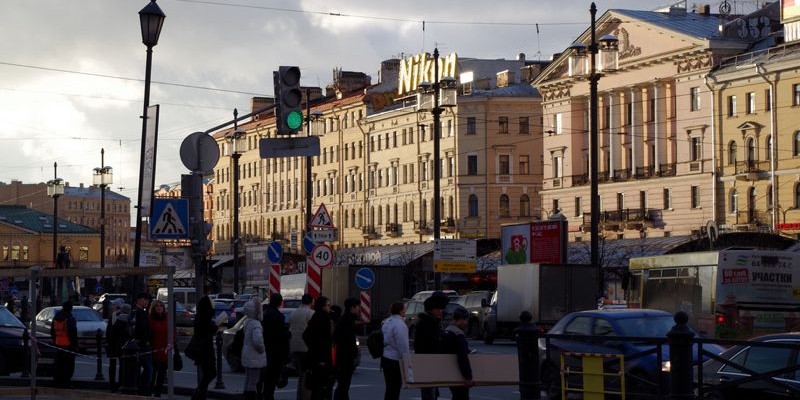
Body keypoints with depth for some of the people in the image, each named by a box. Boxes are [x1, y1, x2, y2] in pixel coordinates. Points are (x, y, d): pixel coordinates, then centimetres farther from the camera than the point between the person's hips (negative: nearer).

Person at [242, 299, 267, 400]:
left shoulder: (248, 323, 9)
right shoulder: (255, 324, -21)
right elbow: (257, 340, -33)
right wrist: (261, 349, -17)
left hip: (247, 357, 10)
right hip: (254, 357, -10)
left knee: (248, 382, 16)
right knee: (253, 383, -5)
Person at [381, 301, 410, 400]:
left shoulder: (386, 322, 11)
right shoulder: (400, 324, -18)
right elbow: (403, 345, -20)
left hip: (385, 358, 9)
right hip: (395, 360, -9)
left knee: (390, 388, 15)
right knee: (394, 389, -4)